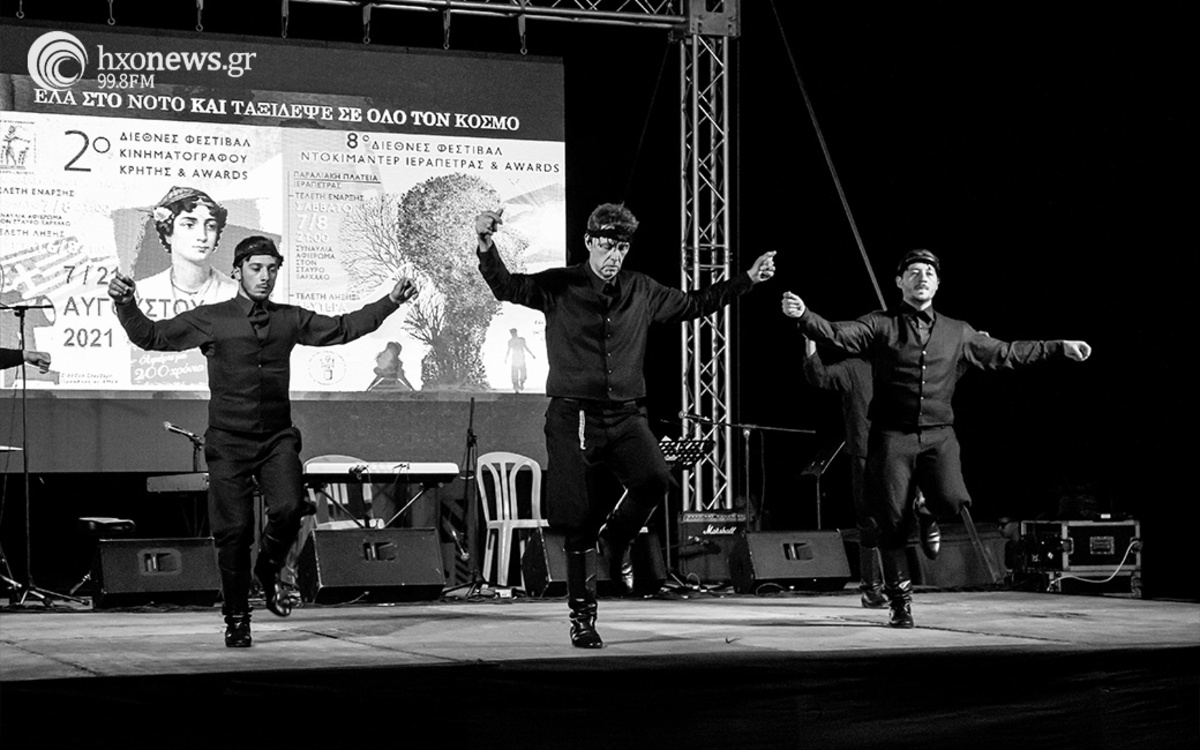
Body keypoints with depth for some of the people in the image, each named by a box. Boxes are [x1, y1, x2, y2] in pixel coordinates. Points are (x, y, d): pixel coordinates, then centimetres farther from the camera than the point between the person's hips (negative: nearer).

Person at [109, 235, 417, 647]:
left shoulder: (289, 319, 10)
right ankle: (237, 618, 14)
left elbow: (342, 328, 17)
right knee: (234, 529, -4)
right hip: (229, 440, -2)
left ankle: (269, 570, 11)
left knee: (288, 508, -22)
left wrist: (391, 301, 10)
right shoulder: (211, 320, 1)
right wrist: (126, 305, -16)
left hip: (277, 438, 2)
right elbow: (151, 336, 0)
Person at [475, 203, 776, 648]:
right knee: (578, 525, -2)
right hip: (573, 416, -3)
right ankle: (582, 615, 15)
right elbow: (506, 287, -12)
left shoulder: (642, 291, 11)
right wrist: (486, 247, -30)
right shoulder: (559, 287, 0)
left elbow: (695, 305, 22)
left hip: (625, 415, 3)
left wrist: (748, 279, 18)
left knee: (655, 479, -26)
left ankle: (617, 540, 6)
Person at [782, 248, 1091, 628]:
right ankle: (899, 602, 15)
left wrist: (1060, 348, 21)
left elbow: (1005, 353, 21)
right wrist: (804, 315, -28)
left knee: (952, 502, -23)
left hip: (938, 435, 2)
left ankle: (927, 516, 14)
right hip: (892, 436, -2)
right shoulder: (879, 326, 5)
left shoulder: (957, 333, 15)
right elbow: (837, 335, -9)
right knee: (892, 522, -1)